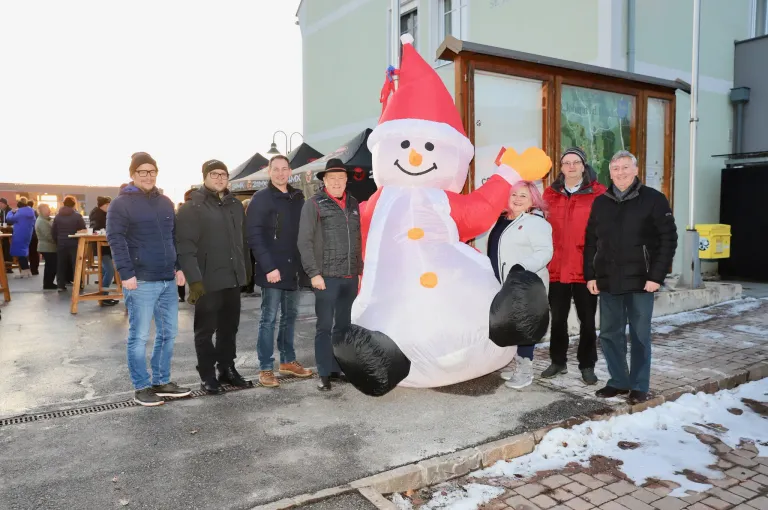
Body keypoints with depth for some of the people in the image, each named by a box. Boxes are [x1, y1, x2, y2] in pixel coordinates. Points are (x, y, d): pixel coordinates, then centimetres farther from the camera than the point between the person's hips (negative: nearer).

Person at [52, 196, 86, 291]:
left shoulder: (57, 216, 7)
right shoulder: (77, 216, -7)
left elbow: (54, 232, 8)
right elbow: (83, 230, -7)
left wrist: (58, 241, 17)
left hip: (61, 244, 4)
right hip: (74, 244, -4)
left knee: (61, 265, 8)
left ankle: (61, 285, 9)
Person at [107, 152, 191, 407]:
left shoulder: (165, 202, 16)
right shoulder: (121, 204, -4)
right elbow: (116, 240, -11)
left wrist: (179, 267, 11)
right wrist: (126, 274, -19)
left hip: (168, 280, 7)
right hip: (141, 281, -6)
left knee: (168, 333, 11)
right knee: (140, 336, 1)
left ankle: (162, 382, 24)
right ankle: (141, 388, 12)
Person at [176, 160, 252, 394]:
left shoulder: (235, 205, 13)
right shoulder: (192, 207, -7)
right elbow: (185, 247, -15)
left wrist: (245, 271, 14)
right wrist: (194, 279, -22)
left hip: (233, 278, 6)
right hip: (207, 280, -6)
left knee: (229, 327, 14)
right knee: (206, 330, 5)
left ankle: (227, 369, 28)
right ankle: (207, 375, 16)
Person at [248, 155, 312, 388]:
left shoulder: (298, 197, 10)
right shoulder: (261, 198, -6)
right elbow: (254, 236, -12)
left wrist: (303, 263, 2)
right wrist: (268, 267, -19)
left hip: (293, 268, 6)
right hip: (272, 269, -6)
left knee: (290, 316, 14)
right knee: (269, 319, 0)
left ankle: (288, 361, 27)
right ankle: (265, 369, 8)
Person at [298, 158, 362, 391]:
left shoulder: (353, 204, 12)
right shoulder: (314, 204, -2)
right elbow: (304, 242, -7)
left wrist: (360, 269, 12)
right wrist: (314, 273, -12)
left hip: (351, 277, 5)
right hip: (327, 276, -5)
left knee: (344, 326, 12)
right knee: (325, 326, 1)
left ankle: (337, 368, 23)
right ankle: (324, 374, 9)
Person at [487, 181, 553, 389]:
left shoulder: (535, 222, -10)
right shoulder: (501, 220, 13)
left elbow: (545, 252, -19)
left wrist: (523, 266, -31)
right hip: (505, 285, 8)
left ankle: (525, 370, 6)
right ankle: (517, 364, 26)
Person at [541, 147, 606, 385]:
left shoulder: (598, 193, -3)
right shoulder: (551, 193, 6)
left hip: (586, 268, -3)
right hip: (557, 268, 3)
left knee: (587, 320, 9)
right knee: (557, 318, 14)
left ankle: (587, 365, 23)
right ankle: (558, 361, 29)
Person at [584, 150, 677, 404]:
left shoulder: (654, 199, -2)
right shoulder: (600, 202, 10)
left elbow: (668, 239, -5)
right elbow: (590, 242, 11)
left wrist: (656, 276, -11)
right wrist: (590, 276, 4)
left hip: (640, 282, -4)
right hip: (608, 282, 4)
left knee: (640, 336, 6)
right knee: (610, 334, 9)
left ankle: (639, 386, 18)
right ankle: (618, 381, 23)